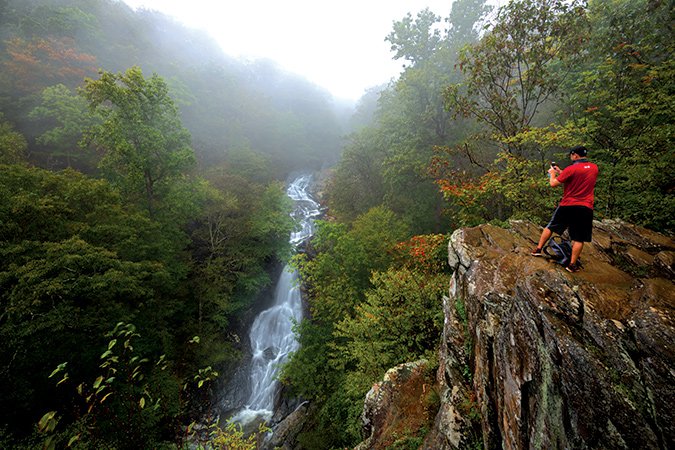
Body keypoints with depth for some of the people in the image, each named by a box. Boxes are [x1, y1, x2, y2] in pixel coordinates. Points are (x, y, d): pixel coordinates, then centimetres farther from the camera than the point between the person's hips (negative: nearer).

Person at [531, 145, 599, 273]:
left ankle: (538, 249, 20)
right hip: (585, 208, 3)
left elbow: (553, 184, -9)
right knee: (579, 238, 5)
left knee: (550, 227, 16)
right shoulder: (594, 168, 6)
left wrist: (552, 173, 10)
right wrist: (560, 172, 19)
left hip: (567, 206, -3)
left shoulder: (571, 169, -12)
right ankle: (572, 264, 6)